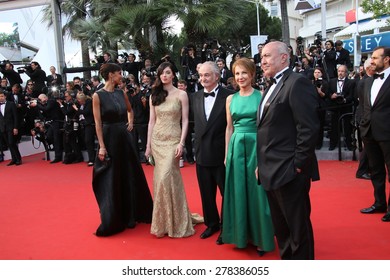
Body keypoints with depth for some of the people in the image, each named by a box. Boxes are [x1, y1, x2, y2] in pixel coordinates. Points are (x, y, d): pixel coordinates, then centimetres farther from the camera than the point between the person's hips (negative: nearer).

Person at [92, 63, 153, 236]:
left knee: (130, 176, 10)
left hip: (125, 137, 6)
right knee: (111, 180, 3)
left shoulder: (121, 93, 7)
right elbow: (98, 123, -11)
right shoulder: (98, 96, -9)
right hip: (109, 138, -6)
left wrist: (130, 123, 11)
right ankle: (112, 220, 17)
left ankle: (130, 215, 26)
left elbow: (130, 110, 27)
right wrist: (101, 146, -15)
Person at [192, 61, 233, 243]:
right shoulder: (196, 97, 7)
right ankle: (212, 223, 35)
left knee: (227, 193, 9)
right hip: (202, 154, 5)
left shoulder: (228, 96, -10)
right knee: (206, 194, 16)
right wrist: (197, 146, 9)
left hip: (222, 154, -5)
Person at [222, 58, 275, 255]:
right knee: (238, 191, 10)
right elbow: (229, 127, 11)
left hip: (257, 146, -3)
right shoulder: (231, 99, 8)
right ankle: (241, 234, 26)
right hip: (237, 147, 3)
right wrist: (227, 153, 9)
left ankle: (260, 237, 19)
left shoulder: (262, 96, -2)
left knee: (257, 192, 4)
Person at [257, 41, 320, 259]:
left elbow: (309, 128, -20)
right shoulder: (273, 87, 17)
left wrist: (299, 165, -18)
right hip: (273, 171, 10)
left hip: (289, 171, -9)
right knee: (281, 226, 20)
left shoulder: (298, 83, -12)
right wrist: (262, 164, 14)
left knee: (298, 226, 4)